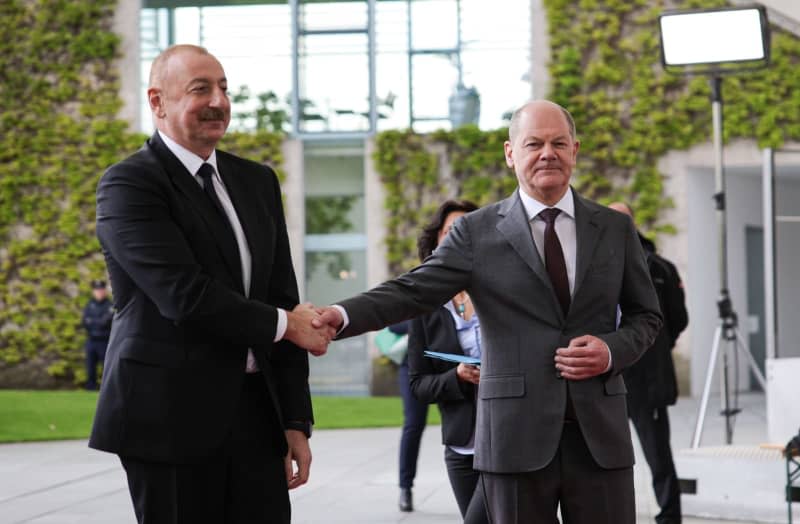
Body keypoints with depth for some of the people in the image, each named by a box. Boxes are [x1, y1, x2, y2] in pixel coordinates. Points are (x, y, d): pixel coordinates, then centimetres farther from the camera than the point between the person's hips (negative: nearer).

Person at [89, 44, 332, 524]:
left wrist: (296, 420, 7)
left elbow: (282, 298, 12)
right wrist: (284, 325, -6)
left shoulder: (258, 182, 14)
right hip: (172, 415, -5)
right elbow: (185, 295, -18)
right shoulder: (129, 183, -7)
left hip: (256, 413, 6)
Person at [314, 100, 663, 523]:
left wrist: (612, 351, -6)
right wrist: (342, 316, -25)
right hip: (516, 437, -2)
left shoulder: (615, 228, 10)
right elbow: (411, 292, -7)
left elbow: (646, 314, 16)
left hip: (600, 435, 2)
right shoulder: (477, 232, 3)